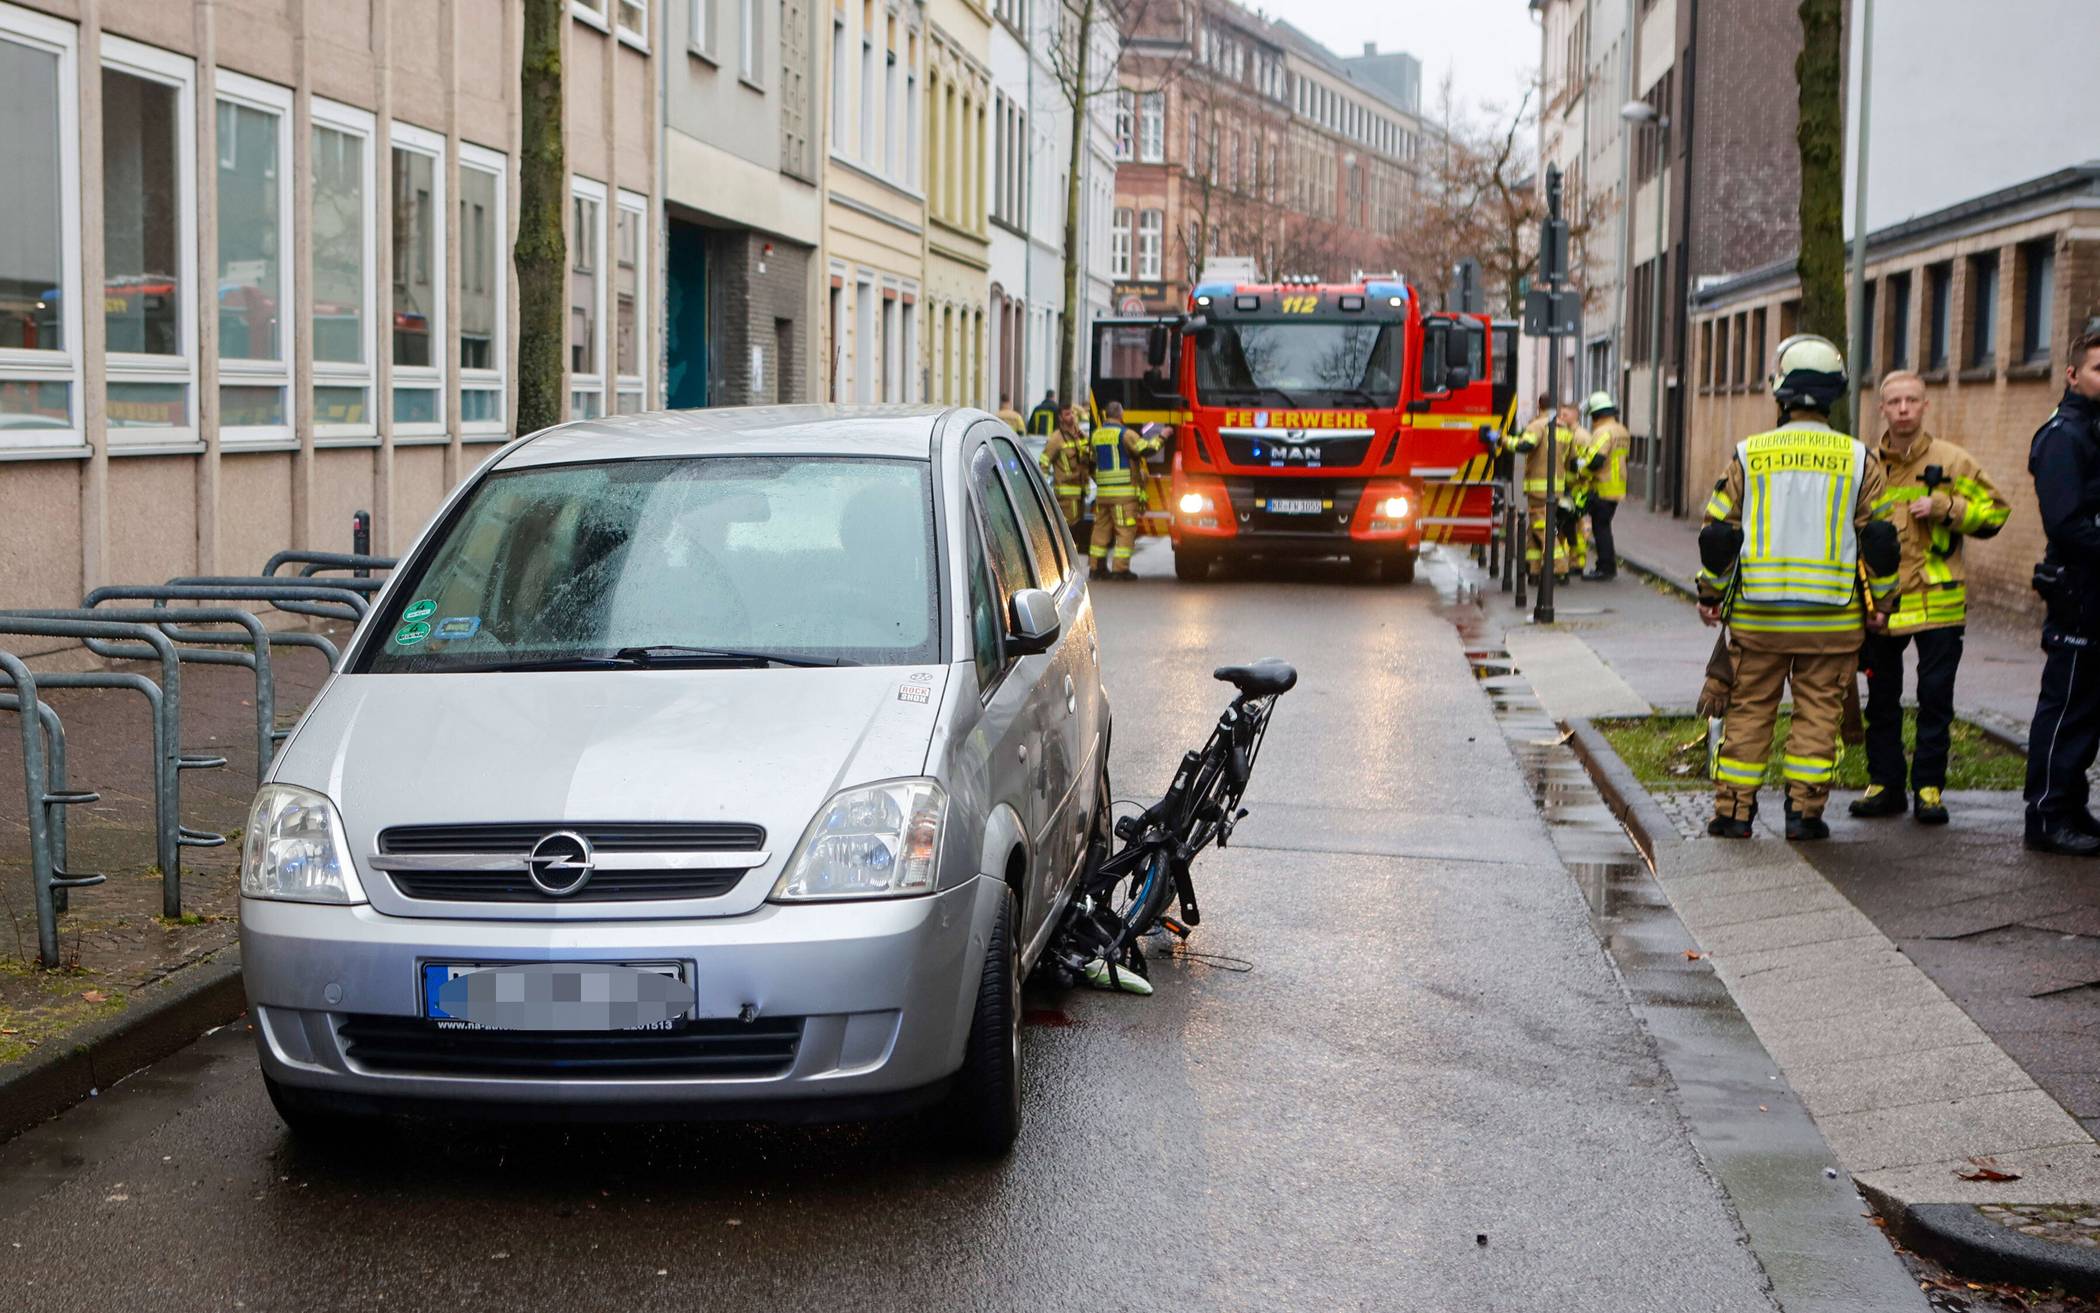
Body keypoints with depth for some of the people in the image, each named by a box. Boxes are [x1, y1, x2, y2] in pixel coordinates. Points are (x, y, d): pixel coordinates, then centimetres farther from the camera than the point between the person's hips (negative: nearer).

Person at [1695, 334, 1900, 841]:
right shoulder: (1858, 459, -1)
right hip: (1832, 618, 0)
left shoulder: (1749, 455, -1)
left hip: (1757, 615, 1)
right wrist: (1884, 600, 13)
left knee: (1748, 709, 9)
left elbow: (1719, 530, 2)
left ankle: (1733, 810, 10)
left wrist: (1710, 593, 14)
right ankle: (1804, 810, 5)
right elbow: (1878, 539, 1)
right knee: (1818, 712, 7)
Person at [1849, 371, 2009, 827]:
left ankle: (1929, 787, 10)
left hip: (1937, 601, -3)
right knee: (1882, 698, 8)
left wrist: (1945, 508, -13)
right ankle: (1885, 783, 19)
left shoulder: (1952, 461, 0)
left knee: (1935, 698, 1)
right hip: (1880, 602, 3)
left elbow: (1994, 512, 2)